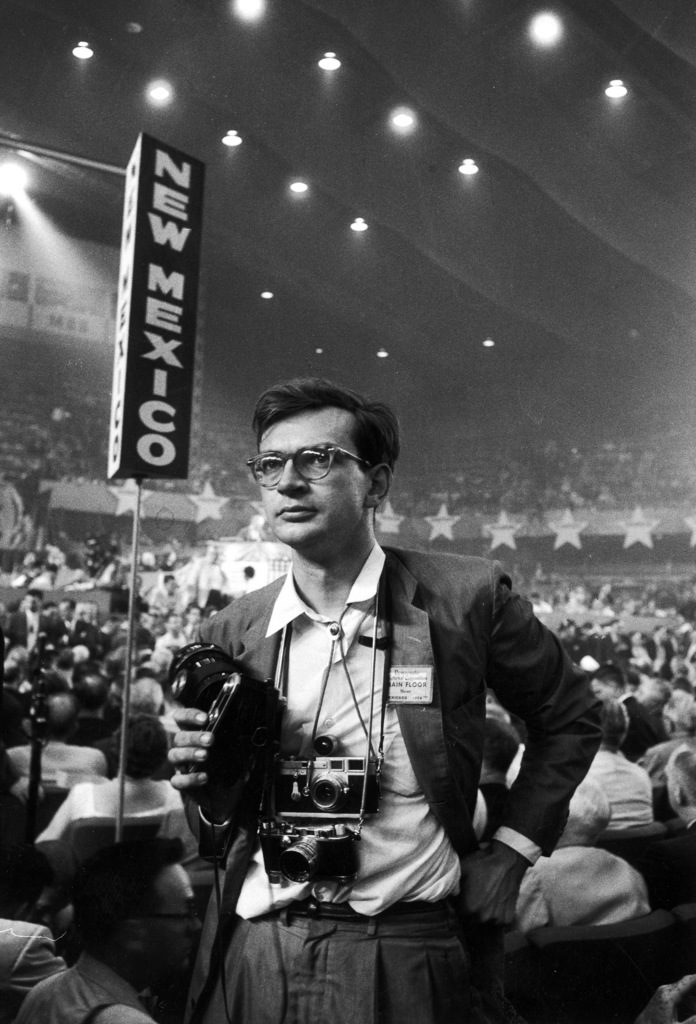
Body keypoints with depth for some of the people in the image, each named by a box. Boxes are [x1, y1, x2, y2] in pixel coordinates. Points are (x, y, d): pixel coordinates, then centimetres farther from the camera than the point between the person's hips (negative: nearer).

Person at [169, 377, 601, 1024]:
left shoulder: (466, 598, -10)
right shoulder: (230, 634, -1)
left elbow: (568, 718, 5)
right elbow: (221, 826, 10)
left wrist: (511, 850, -1)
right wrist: (202, 783, -11)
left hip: (411, 952, -2)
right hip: (254, 950, 3)